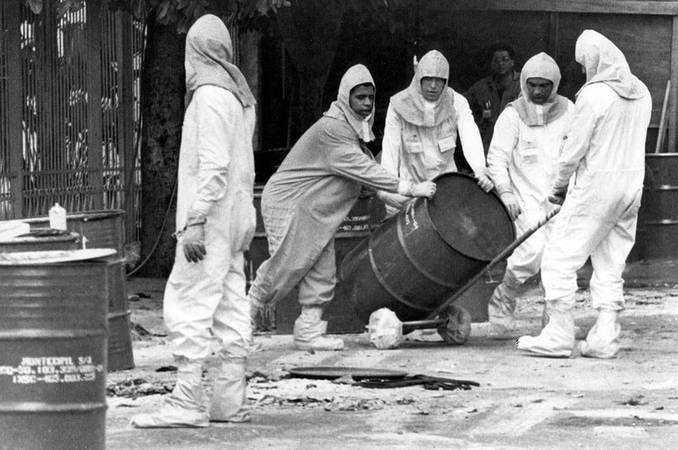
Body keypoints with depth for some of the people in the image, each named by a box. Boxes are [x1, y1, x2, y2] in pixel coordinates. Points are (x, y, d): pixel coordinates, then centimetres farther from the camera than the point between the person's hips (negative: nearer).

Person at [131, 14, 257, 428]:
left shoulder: (210, 93, -15)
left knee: (188, 305, -10)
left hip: (210, 219, -9)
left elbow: (214, 164, -22)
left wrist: (194, 221, -23)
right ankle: (231, 401, 9)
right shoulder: (241, 94, 14)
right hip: (237, 216, 9)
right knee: (231, 308, 8)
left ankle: (187, 401, -13)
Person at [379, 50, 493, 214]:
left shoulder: (457, 103, -3)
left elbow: (470, 138, -17)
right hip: (411, 184, -1)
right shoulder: (399, 105, -6)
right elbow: (390, 147, -12)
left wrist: (480, 170, -36)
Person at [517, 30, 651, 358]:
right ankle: (604, 338, 8)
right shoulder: (641, 94, 7)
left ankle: (559, 335, -2)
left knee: (559, 258, 0)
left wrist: (559, 185, 4)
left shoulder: (594, 95, -14)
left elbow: (575, 148, -11)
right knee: (610, 264, 12)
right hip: (632, 184, 7)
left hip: (597, 183, -7)